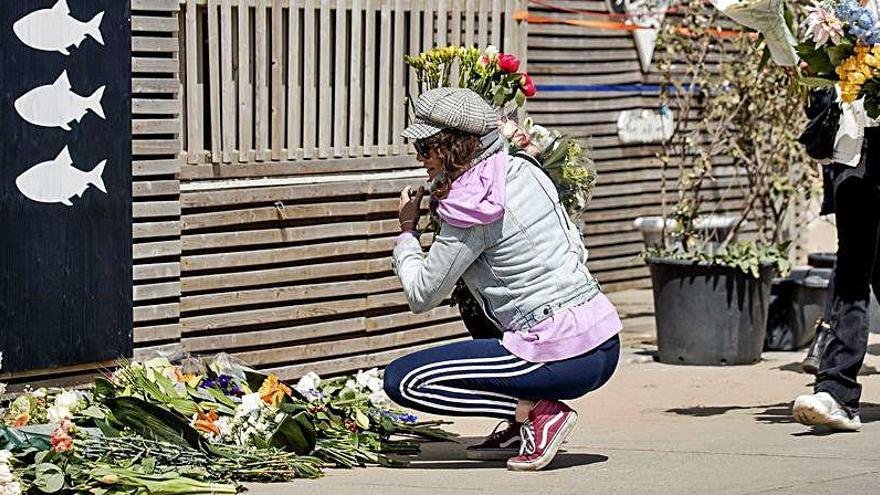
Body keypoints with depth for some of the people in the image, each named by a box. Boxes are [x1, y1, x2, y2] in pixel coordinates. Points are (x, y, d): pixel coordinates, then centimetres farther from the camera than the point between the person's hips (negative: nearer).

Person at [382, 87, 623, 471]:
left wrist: (407, 230, 10)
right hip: (607, 343, 9)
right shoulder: (526, 171, 9)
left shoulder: (472, 210, -13)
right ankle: (522, 427, 21)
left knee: (400, 380, -4)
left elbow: (422, 297, -4)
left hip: (562, 360, -9)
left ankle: (536, 411, -8)